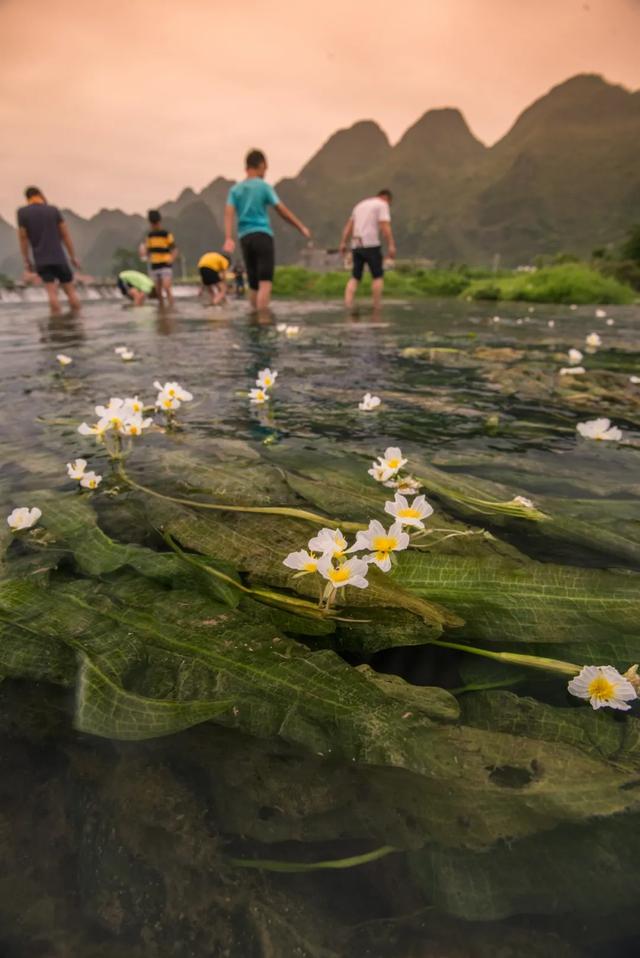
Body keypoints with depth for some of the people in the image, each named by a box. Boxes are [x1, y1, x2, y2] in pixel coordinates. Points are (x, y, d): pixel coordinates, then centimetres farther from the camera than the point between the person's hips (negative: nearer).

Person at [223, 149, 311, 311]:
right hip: (262, 235, -5)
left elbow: (229, 213, -1)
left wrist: (228, 239, -11)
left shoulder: (235, 189, 14)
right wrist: (301, 227, 5)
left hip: (245, 237, 5)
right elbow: (282, 210, -2)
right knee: (265, 283, -12)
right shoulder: (264, 186, 2)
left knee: (253, 285, 11)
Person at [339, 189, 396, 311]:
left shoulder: (360, 204, 24)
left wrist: (343, 243, 12)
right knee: (378, 276, 2)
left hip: (356, 245, 6)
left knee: (355, 278, 4)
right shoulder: (382, 205, 3)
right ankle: (377, 307, -1)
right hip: (371, 244, -6)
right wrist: (391, 246, -16)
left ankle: (348, 307, -10)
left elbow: (348, 225, 17)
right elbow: (385, 226, -11)